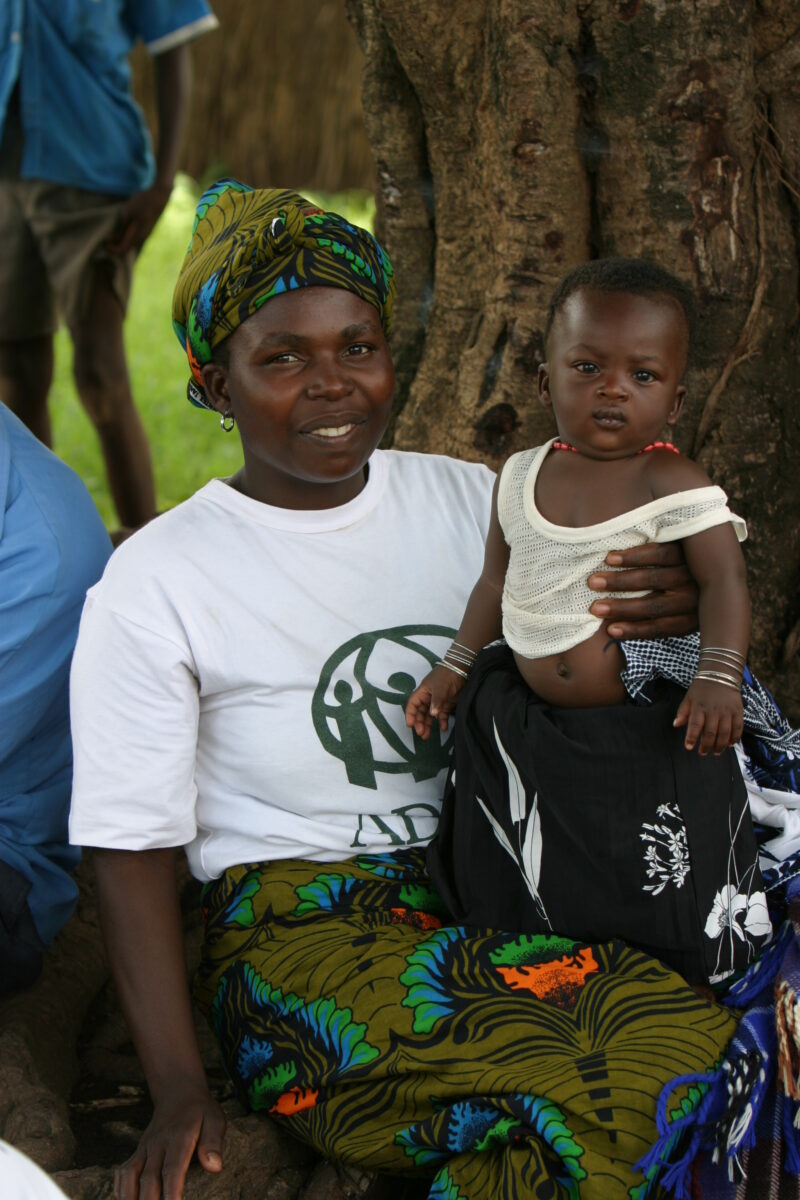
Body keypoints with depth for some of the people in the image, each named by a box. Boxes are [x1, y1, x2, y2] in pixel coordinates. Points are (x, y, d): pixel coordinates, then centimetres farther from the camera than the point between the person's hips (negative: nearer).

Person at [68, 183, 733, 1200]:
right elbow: (132, 845, -3)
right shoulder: (156, 583, -2)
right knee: (649, 1050, -30)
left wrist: (679, 609, -12)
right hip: (300, 923, -5)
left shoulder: (465, 498, 10)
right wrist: (179, 1094, -12)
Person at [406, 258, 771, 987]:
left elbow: (724, 580, -18)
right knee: (517, 895, 13)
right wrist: (454, 667, 14)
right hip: (532, 726, 5)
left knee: (674, 897, 2)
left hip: (647, 733, -5)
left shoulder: (675, 486, -13)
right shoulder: (522, 478, 3)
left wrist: (717, 677, -32)